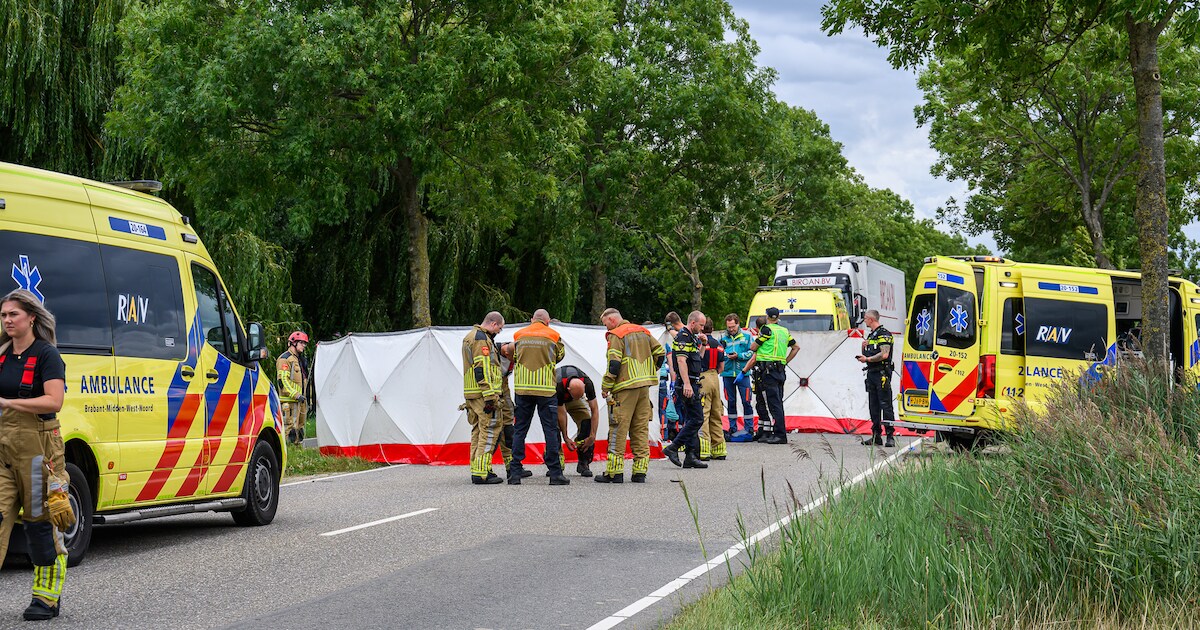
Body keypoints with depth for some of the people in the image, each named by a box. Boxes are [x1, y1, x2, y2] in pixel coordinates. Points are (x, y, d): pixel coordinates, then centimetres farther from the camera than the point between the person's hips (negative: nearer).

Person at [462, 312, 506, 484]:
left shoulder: (470, 336, 21)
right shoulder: (482, 339, -13)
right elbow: (482, 369, -20)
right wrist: (490, 396, -22)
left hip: (471, 393, 10)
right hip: (483, 393, -10)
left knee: (478, 431, 14)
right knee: (490, 431, -9)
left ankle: (476, 470, 16)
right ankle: (482, 472, -12)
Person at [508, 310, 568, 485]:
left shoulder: (519, 335, 7)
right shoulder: (553, 336, -1)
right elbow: (560, 355, 14)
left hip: (522, 388, 3)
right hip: (546, 389, -2)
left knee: (519, 430, 8)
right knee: (551, 430, 2)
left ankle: (515, 473, 5)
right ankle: (555, 473, 0)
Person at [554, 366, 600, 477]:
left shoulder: (587, 383, -36)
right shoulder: (558, 387, -42)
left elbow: (594, 409, -28)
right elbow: (561, 414, -31)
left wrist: (592, 437, -30)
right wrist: (566, 439, -27)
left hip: (574, 402, 2)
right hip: (555, 400, -2)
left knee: (587, 423, -19)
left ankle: (583, 463, -10)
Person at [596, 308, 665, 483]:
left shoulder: (616, 336, -8)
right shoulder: (643, 331, 15)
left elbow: (614, 364, -16)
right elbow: (659, 352, 17)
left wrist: (605, 387, -8)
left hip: (625, 388, -7)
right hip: (644, 387, 7)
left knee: (618, 430, -4)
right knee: (641, 430, 9)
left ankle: (614, 472, -5)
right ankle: (640, 472, 8)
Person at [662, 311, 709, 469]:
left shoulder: (692, 337, 20)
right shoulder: (683, 337, -11)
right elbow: (681, 361, -21)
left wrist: (702, 344, 15)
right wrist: (687, 384, -27)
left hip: (691, 384, 10)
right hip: (687, 384, -10)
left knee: (691, 420, 9)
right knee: (696, 418, -12)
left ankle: (691, 457, 10)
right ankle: (672, 448, -10)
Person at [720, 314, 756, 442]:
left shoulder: (747, 336, 3)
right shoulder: (723, 338, 8)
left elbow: (752, 353, -1)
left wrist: (738, 355, -11)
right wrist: (726, 355, -12)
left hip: (742, 374, -2)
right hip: (727, 374, 2)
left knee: (746, 401, -4)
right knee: (731, 402, 8)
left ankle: (749, 429, 2)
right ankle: (732, 429, 16)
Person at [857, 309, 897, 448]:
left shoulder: (884, 334, -9)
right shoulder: (871, 335, 20)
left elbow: (884, 354, -20)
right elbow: (865, 355, 26)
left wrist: (868, 359, -14)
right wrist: (864, 347, 6)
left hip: (882, 373, -9)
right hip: (871, 373, 9)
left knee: (886, 405, -10)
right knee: (873, 406, 8)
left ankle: (890, 436, -12)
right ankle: (876, 436, 11)